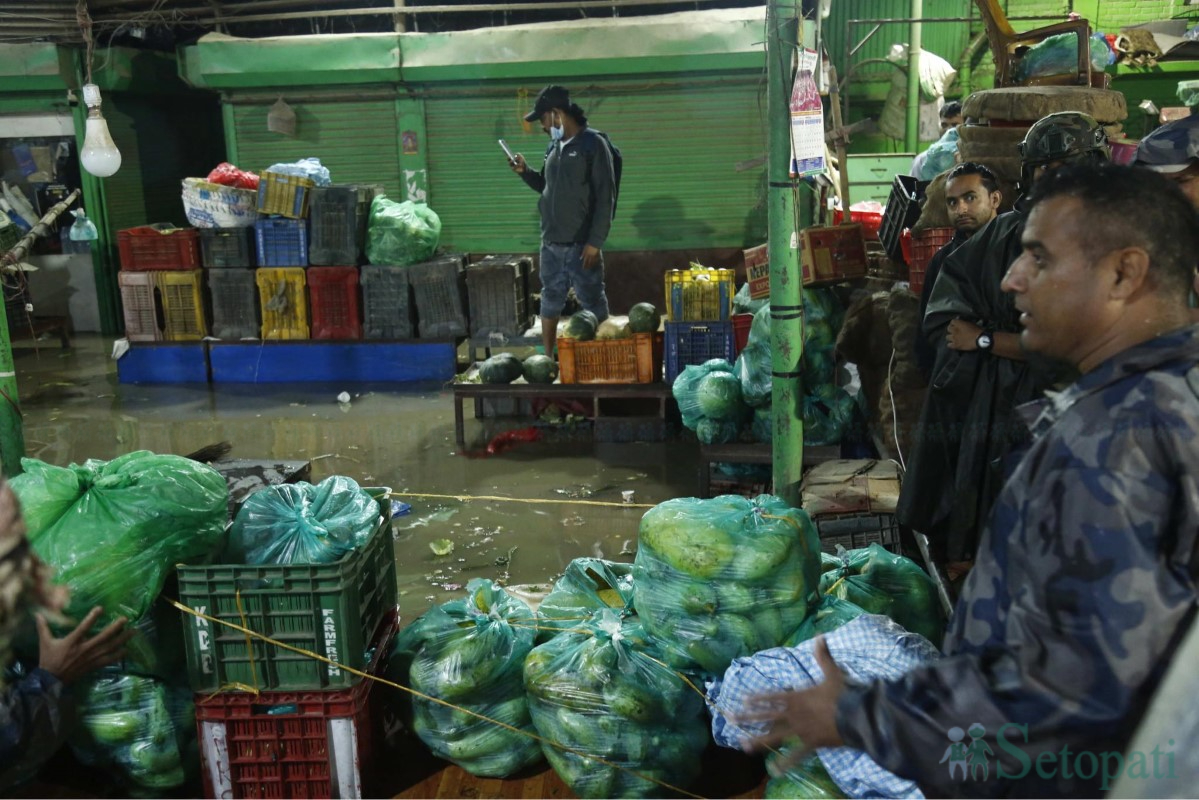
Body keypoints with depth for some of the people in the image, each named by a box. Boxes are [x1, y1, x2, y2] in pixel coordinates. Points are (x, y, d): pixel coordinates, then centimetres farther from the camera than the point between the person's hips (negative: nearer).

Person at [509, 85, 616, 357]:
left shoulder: (593, 143, -9)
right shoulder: (554, 146, 12)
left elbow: (605, 197, -13)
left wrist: (595, 242, -17)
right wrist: (525, 172, 6)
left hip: (581, 245, -7)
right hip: (550, 243, 7)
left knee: (593, 305, 2)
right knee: (550, 302, 14)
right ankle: (547, 358, 24)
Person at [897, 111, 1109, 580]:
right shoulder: (998, 235, 9)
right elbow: (940, 319, 5)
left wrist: (984, 339, -8)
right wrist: (1017, 340, -9)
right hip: (969, 412, 4)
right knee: (953, 545, 10)